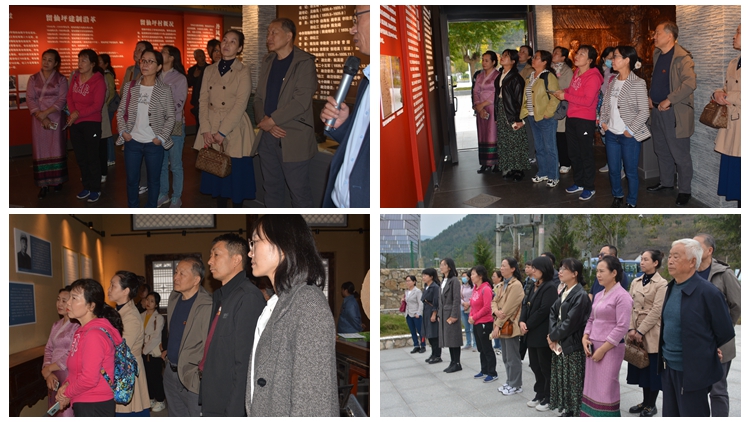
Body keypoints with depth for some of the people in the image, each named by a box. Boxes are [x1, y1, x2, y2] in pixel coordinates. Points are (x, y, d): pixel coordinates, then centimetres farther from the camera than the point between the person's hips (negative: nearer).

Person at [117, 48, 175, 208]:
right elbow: (121, 111, 7)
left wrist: (161, 138, -11)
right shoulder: (131, 87, 1)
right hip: (132, 142, 2)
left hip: (154, 144, -2)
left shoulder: (164, 90, -7)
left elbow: (170, 117, -4)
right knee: (132, 179, 12)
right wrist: (123, 131, -4)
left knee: (153, 180, 10)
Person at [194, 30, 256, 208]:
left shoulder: (243, 71, -5)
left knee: (235, 174, 2)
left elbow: (240, 104, -12)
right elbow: (203, 100, 4)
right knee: (215, 172, 8)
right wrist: (205, 130, -9)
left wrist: (222, 133, -16)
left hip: (234, 131, -4)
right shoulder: (209, 70, 9)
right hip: (211, 131, 4)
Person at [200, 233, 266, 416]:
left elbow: (244, 362, -21)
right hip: (213, 404, 9)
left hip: (230, 406, -9)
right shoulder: (220, 295, 13)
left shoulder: (248, 297, -17)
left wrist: (234, 411, -22)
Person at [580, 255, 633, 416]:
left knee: (606, 390, -3)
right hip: (593, 347, 8)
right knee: (592, 388, 10)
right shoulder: (598, 296, 13)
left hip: (610, 349, -8)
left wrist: (603, 349, -16)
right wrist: (585, 338, 1)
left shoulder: (622, 296, -12)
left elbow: (622, 327, -17)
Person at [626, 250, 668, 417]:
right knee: (642, 367, 12)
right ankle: (645, 401, 23)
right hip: (636, 334, 6)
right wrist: (631, 329, -6)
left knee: (653, 369, 4)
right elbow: (630, 306, 5)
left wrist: (641, 331, -17)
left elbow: (657, 310, -15)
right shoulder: (635, 282, 9)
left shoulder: (662, 284, -9)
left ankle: (651, 405, 15)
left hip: (652, 334, -6)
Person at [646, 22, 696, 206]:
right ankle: (666, 182, 34)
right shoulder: (657, 54, 11)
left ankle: (684, 190, 9)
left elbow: (690, 84, -27)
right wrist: (650, 95, 9)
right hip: (657, 109, 8)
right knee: (661, 151, 19)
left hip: (675, 112, -8)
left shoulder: (682, 58, -16)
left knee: (680, 154, 0)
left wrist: (669, 100, -25)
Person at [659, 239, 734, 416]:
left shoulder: (708, 293, -16)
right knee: (669, 414, 15)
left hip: (692, 372, -7)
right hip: (668, 367, 7)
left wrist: (705, 356, 3)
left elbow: (726, 334, -8)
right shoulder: (671, 288, 7)